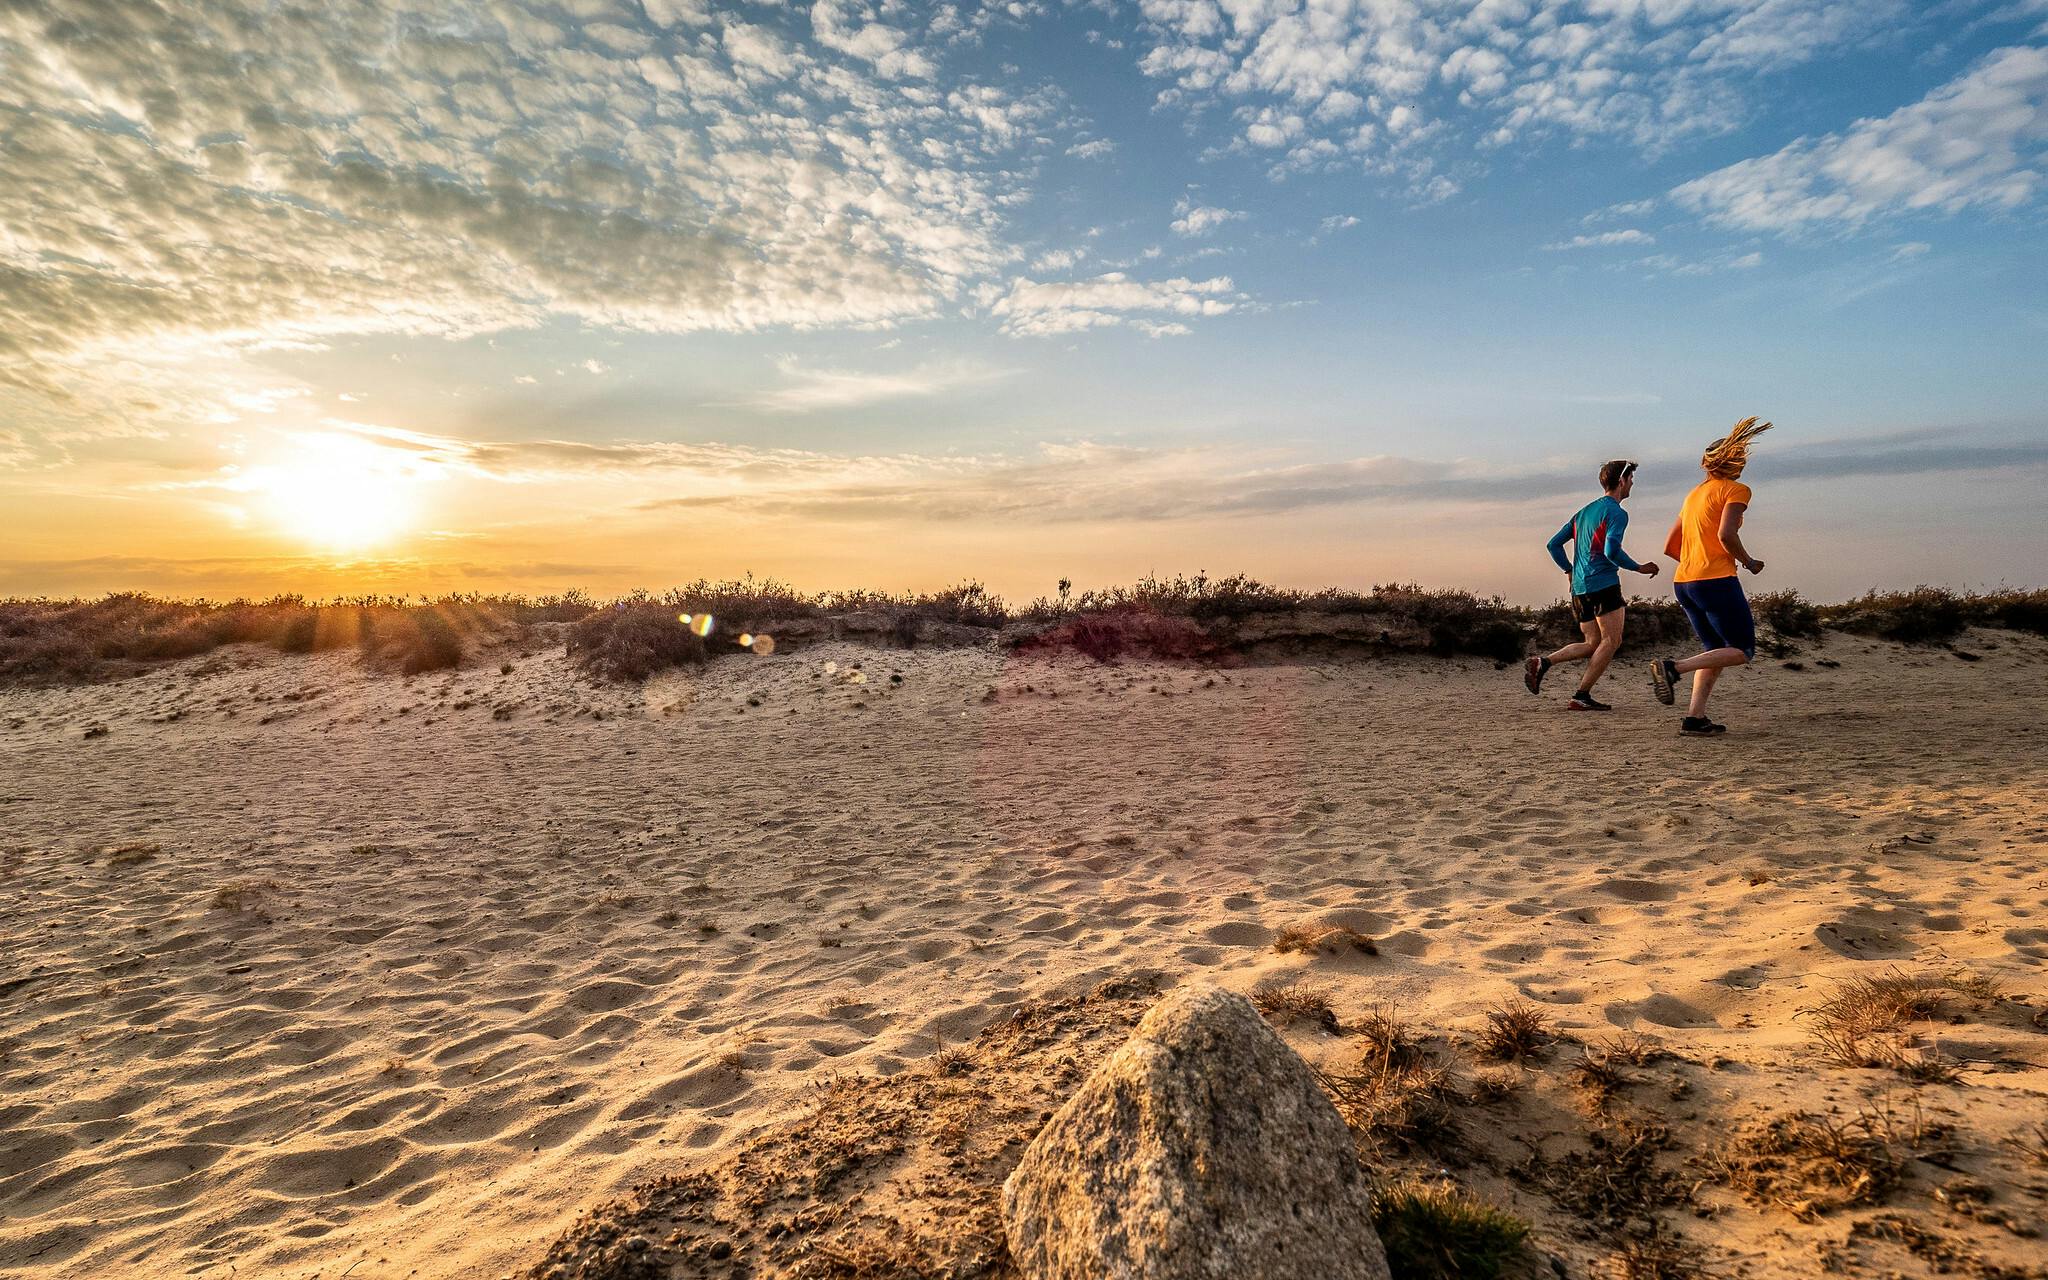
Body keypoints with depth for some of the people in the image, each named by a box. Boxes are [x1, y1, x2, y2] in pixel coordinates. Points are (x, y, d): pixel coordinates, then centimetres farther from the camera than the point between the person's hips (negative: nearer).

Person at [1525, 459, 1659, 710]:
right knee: (1611, 640, -2)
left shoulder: (1584, 511, 18)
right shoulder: (1616, 513, -7)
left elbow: (1553, 545, 17)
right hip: (1604, 585, -8)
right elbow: (1611, 551, -20)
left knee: (1592, 644, 12)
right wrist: (1638, 568, -6)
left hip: (1580, 588, 8)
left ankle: (1541, 663, -5)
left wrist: (1571, 571, 24)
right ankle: (1582, 695, -6)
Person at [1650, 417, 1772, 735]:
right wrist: (1749, 562, -4)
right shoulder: (1736, 490, -3)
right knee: (1743, 650, 2)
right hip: (1716, 581, -8)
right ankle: (1673, 668, -18)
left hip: (1683, 582, 8)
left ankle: (1695, 717, 4)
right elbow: (1726, 534, -19)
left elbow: (1670, 547, 18)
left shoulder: (1694, 495, 19)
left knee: (1715, 649, 15)